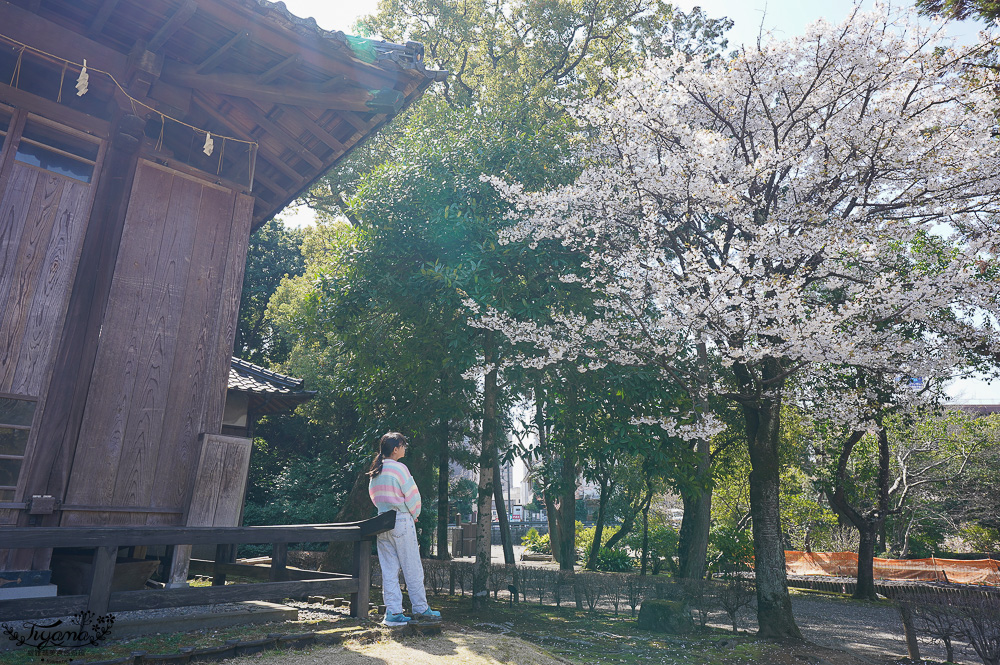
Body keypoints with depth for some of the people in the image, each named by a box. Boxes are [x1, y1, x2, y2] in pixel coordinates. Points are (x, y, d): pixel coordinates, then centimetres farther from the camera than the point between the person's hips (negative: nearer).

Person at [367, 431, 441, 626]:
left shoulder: (375, 471, 9)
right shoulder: (399, 468, -13)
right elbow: (412, 495, -12)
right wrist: (414, 514, 6)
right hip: (401, 521, -7)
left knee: (389, 569, 8)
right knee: (413, 568, 4)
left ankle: (393, 612, 9)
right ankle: (420, 608, 13)